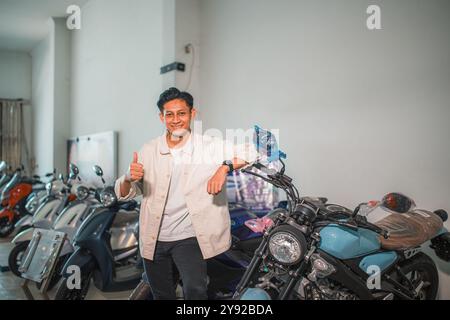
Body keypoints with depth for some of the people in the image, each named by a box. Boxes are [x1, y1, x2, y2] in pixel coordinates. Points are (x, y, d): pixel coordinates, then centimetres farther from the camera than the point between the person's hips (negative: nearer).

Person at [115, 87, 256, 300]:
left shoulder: (210, 147, -6)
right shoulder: (148, 151, 2)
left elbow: (252, 151, -13)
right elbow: (124, 194, 5)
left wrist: (225, 167, -29)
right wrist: (129, 178, -19)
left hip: (188, 237, -3)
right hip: (153, 240, 3)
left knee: (195, 290, -22)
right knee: (161, 295, 18)